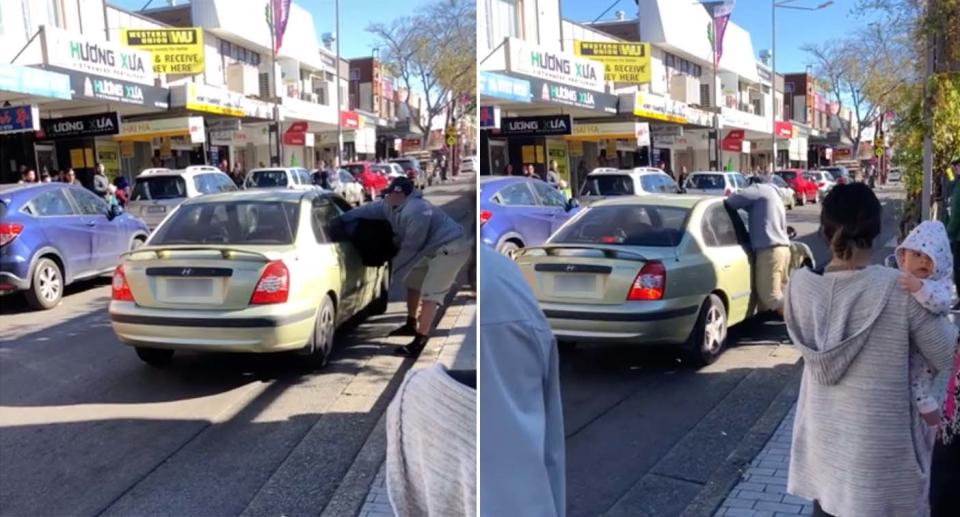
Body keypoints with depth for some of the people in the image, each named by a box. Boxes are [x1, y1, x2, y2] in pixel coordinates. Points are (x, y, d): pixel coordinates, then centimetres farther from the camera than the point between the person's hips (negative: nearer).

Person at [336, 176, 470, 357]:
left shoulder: (416, 212, -28)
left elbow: (411, 247, -21)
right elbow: (368, 210, 17)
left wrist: (395, 268, -9)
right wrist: (340, 219, 22)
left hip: (451, 248, -11)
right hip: (432, 247, 11)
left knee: (430, 293, -17)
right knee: (413, 281, 20)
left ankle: (420, 342, -20)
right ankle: (411, 325, 37)